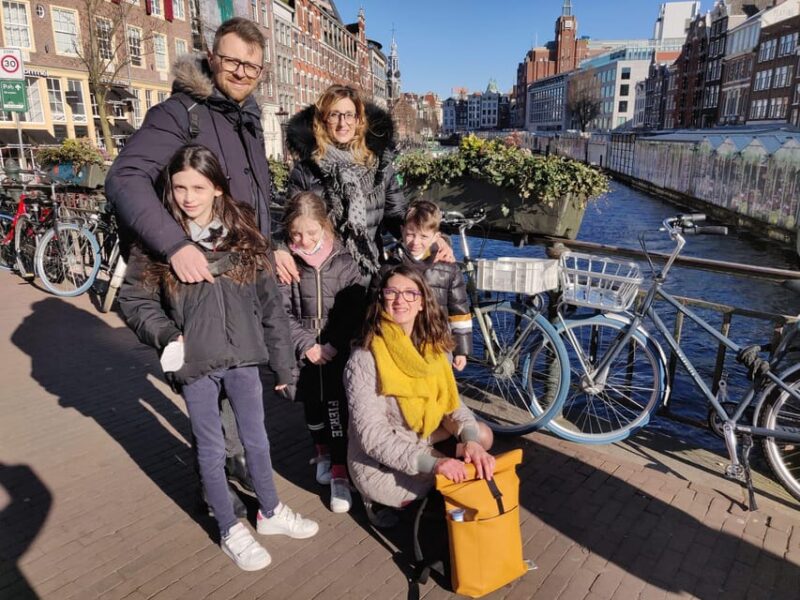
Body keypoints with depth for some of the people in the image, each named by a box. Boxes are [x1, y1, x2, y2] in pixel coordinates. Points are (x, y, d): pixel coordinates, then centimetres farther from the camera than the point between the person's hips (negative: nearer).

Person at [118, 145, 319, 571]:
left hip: (242, 357, 2)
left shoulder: (244, 237, -2)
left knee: (256, 439, 17)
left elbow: (269, 304, 1)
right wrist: (165, 334, -18)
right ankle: (230, 531, 33)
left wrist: (281, 362, 3)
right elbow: (134, 299, 0)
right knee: (212, 449, 13)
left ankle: (270, 512, 40)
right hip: (194, 363, -1)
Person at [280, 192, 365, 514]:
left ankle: (340, 474, 8)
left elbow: (355, 309, -6)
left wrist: (333, 344, -13)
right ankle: (323, 452, 39)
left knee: (337, 408, -3)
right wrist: (307, 344, -13)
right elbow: (282, 312, -6)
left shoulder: (344, 262, -6)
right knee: (312, 406, 14)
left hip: (338, 350, -1)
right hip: (305, 351, 1)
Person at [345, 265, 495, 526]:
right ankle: (381, 498, 5)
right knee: (461, 480, -16)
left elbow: (451, 402, -2)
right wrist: (432, 463, -37)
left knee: (482, 435, -2)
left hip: (421, 441, 7)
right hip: (379, 465, -6)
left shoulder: (433, 347, -3)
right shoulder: (364, 359, -24)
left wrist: (470, 440, -23)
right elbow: (372, 435, -27)